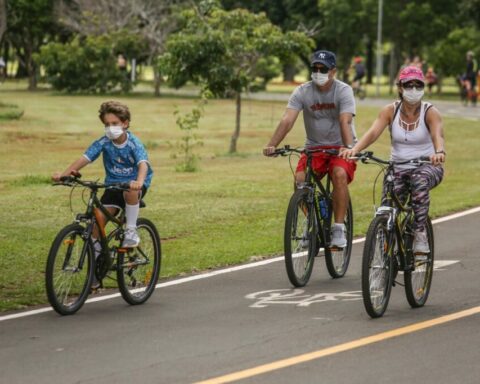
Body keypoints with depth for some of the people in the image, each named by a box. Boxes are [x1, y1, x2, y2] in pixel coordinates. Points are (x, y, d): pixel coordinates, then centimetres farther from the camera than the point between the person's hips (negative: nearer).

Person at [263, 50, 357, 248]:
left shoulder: (343, 91, -12)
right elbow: (287, 120, -18)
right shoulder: (302, 92, -6)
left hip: (340, 147, -3)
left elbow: (345, 122, -27)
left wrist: (349, 148, -44)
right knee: (300, 178, -23)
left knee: (340, 174, -32)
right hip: (314, 146, 3)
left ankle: (338, 228, -21)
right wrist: (272, 145, -34)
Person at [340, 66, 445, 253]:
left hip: (427, 167, -2)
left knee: (420, 181, -38)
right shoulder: (390, 110, -4)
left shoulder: (430, 112, -9)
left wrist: (439, 152, -52)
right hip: (398, 169, 2)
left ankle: (420, 234, -28)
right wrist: (354, 149, -40)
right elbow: (373, 132, -19)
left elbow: (438, 135, -28)